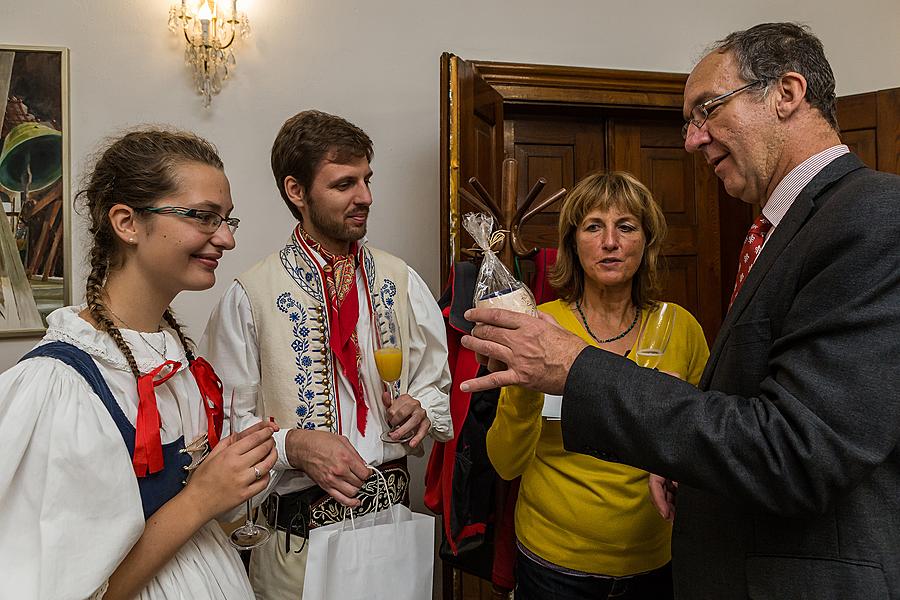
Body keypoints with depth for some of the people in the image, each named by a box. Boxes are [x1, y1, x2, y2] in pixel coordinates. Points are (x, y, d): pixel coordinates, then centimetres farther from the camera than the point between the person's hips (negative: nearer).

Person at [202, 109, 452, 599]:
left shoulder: (401, 283, 4)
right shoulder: (250, 297, -7)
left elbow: (438, 386, 10)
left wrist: (420, 410, -10)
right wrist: (293, 445, -22)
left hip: (394, 519, 3)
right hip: (296, 530, -3)